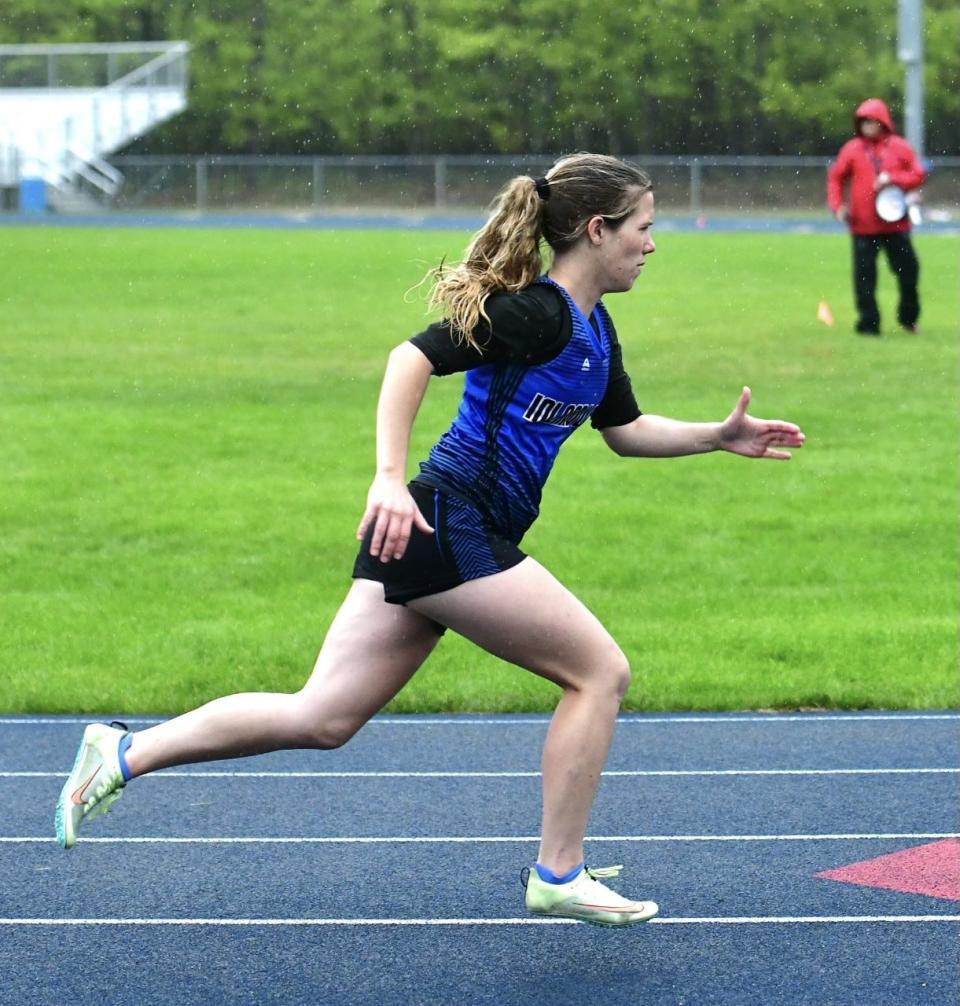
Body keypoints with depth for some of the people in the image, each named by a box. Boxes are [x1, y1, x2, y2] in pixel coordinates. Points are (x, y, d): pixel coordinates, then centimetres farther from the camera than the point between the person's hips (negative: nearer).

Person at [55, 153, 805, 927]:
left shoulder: (594, 331, 17)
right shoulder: (536, 313, -13)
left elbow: (627, 430, 30)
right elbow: (414, 358, -21)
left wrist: (721, 436, 19)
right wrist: (390, 478, -29)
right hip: (448, 524, -9)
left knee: (320, 720, 5)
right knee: (600, 671, 0)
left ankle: (124, 755, 4)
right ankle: (558, 876, 6)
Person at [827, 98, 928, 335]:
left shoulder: (899, 147, 2)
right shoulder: (852, 149, 2)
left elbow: (919, 175, -1)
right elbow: (835, 178, 8)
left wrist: (893, 179, -16)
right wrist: (838, 205, -5)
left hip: (896, 224, 1)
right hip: (863, 226, 0)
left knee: (909, 271, 4)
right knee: (864, 276, -1)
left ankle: (908, 317, 23)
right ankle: (868, 323, 5)